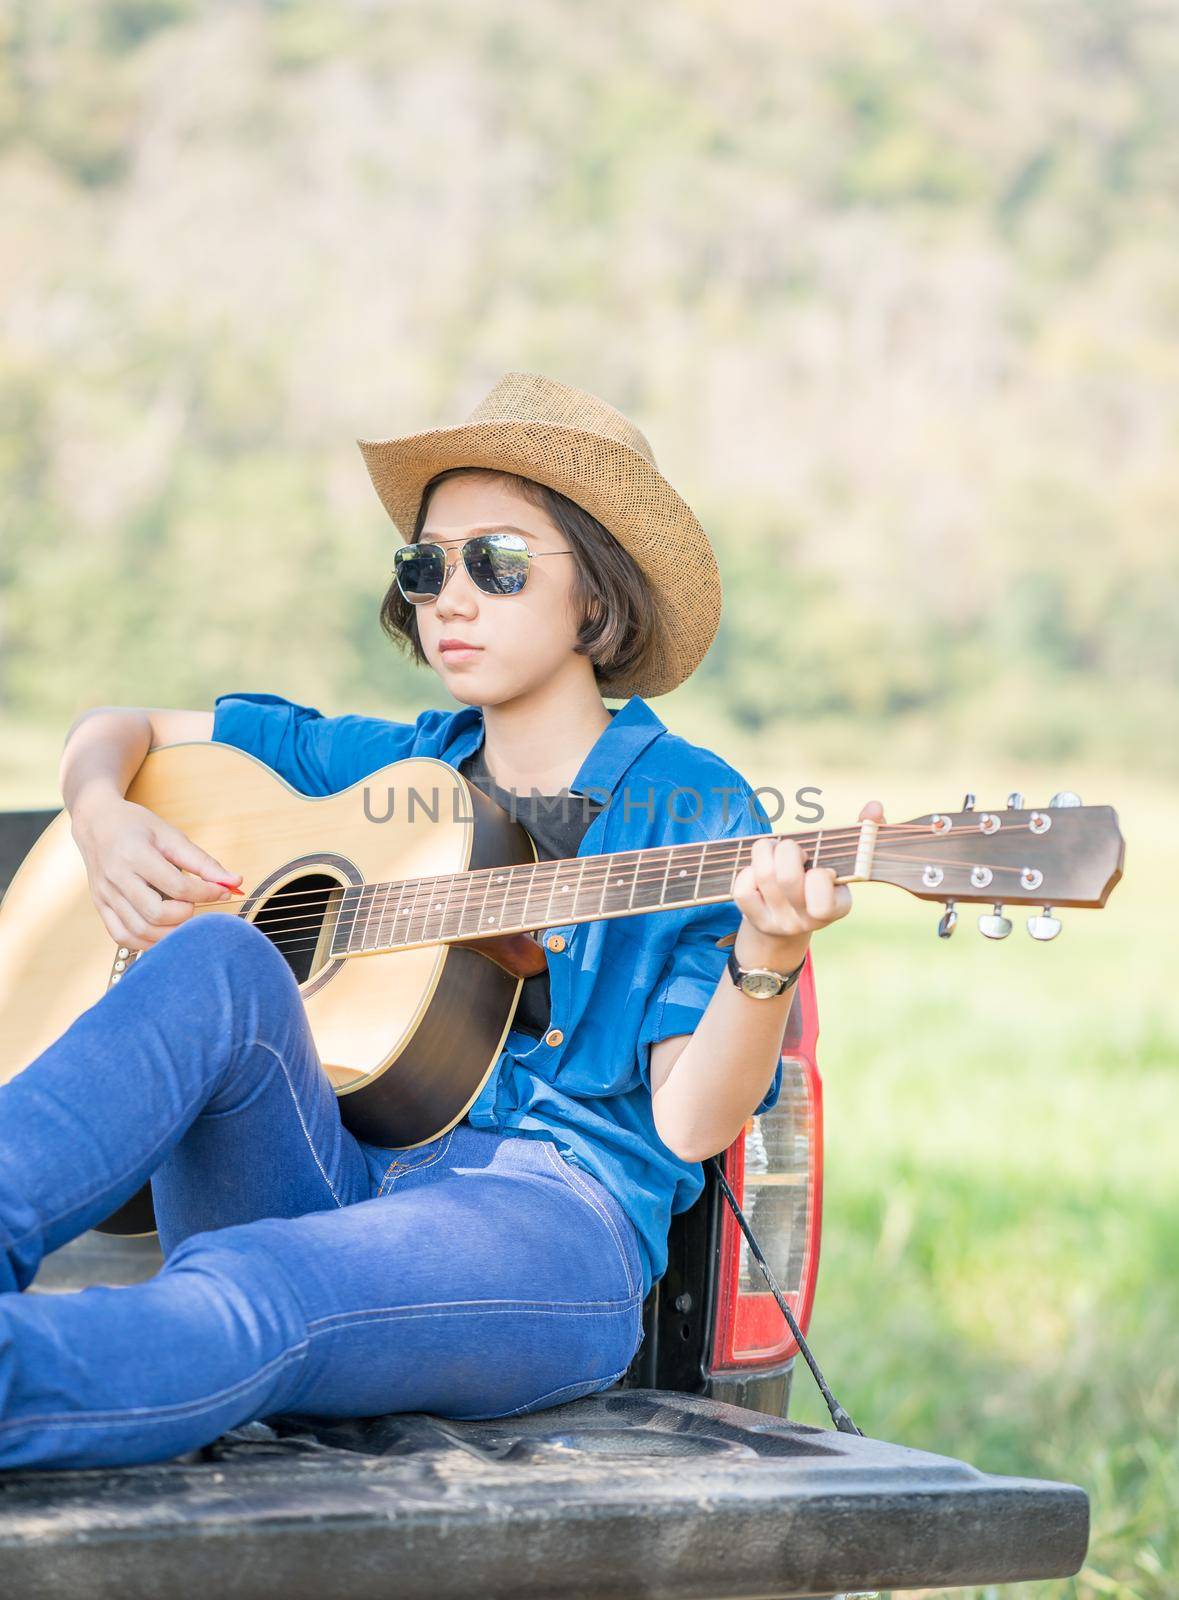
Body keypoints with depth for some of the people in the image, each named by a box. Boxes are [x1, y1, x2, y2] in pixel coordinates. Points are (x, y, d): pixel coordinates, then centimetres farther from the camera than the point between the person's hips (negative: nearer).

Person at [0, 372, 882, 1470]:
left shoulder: (694, 811, 8)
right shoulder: (384, 766, 21)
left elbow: (686, 1122, -4)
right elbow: (118, 729, 30)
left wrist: (766, 958, -23)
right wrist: (105, 822, 7)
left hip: (551, 1216, -4)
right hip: (320, 1169, 4)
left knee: (245, 1301, -37)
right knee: (214, 961, -27)